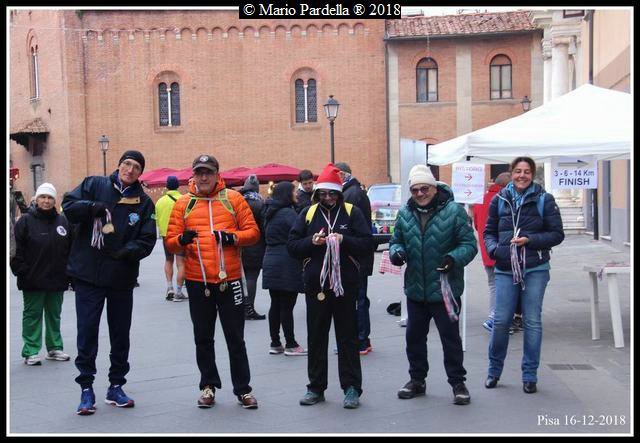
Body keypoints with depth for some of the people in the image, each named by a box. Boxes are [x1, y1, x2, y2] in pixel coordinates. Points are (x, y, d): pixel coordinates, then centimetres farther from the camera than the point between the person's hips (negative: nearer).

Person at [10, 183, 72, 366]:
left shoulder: (62, 222, 7)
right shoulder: (26, 221, -5)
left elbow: (70, 248, 11)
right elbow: (18, 249, -7)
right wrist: (21, 271, -12)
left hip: (57, 279, 4)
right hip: (33, 280, -4)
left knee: (54, 314, 14)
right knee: (33, 315, 3)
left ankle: (54, 347, 25)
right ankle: (30, 352, 9)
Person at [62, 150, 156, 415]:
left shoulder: (144, 203, 4)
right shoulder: (94, 185, 2)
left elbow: (147, 241, -2)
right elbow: (68, 205, -6)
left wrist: (126, 251, -20)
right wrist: (93, 207, -23)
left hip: (123, 279, 2)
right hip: (88, 275, -2)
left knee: (121, 335, 11)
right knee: (87, 333, 0)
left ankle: (116, 386, 25)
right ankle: (86, 389, 11)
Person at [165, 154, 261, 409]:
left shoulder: (233, 198, 2)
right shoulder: (183, 204, 4)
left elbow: (253, 232, 1)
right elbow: (170, 242, 2)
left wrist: (233, 237, -16)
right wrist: (182, 239, -19)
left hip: (230, 280, -1)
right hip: (197, 282, 1)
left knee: (235, 338, 6)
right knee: (203, 338, 12)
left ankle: (243, 389, 17)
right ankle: (208, 386, 26)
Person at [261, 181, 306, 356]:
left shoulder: (270, 213, 14)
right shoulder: (288, 213, -13)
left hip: (270, 263, 9)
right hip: (287, 267, -8)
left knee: (275, 305, 11)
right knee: (287, 306, -3)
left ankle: (275, 343, 16)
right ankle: (291, 345, 3)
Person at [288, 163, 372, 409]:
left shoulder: (352, 213, 3)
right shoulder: (307, 214, 7)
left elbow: (366, 241, -4)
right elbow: (292, 245, 3)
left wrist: (343, 240, -18)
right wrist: (312, 242, -13)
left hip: (345, 284, -2)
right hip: (315, 284, 2)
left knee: (348, 337, 4)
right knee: (316, 338, 9)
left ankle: (351, 388, 11)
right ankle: (316, 387, 20)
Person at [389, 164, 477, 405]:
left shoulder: (454, 211, -9)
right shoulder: (405, 214, 5)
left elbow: (469, 244, -8)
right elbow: (396, 240, 14)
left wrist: (454, 258, -26)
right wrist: (396, 252, -9)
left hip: (445, 289, -5)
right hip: (415, 289, 5)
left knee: (450, 337, 4)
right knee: (414, 336, 15)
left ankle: (457, 382, 18)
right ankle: (417, 379, 31)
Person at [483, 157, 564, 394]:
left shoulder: (544, 200, 1)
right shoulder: (499, 200, 7)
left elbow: (557, 234, 0)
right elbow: (489, 232, 14)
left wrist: (530, 240, -13)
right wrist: (494, 249, -7)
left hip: (535, 269, -1)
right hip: (505, 269, 1)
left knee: (532, 321, 3)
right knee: (501, 320, 0)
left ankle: (530, 375, 15)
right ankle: (494, 370, 19)